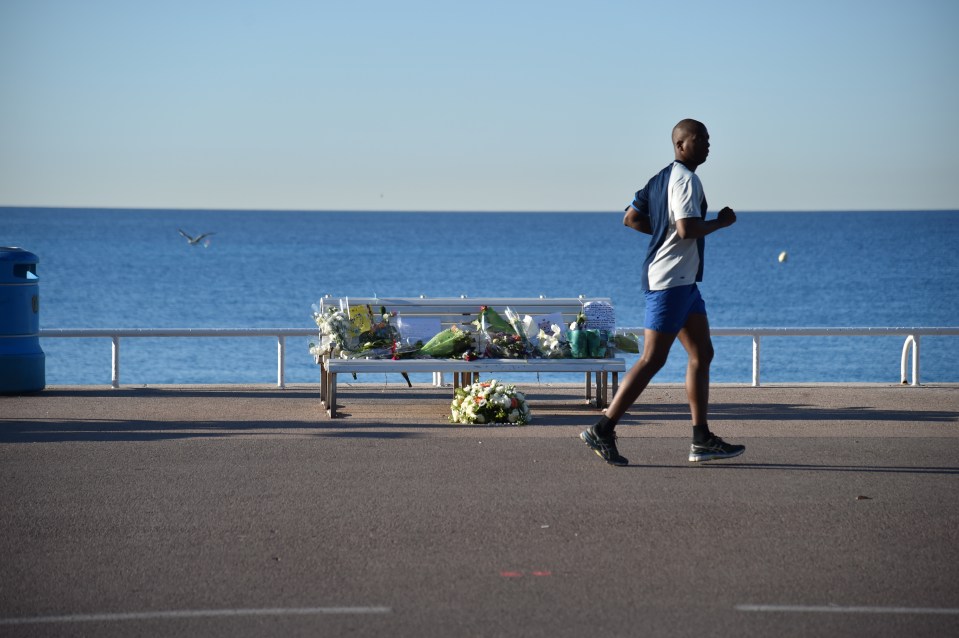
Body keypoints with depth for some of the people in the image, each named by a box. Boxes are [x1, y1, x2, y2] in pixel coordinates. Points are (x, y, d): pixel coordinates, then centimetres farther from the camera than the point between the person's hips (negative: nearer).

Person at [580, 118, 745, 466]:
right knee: (652, 359, -9)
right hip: (671, 280, -11)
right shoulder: (685, 179, -14)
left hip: (683, 281, 11)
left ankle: (702, 439, 9)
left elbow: (631, 218, 18)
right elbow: (688, 229, -26)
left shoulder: (662, 177, 16)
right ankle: (602, 430, -6)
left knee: (702, 353, 10)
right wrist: (721, 222, -10)